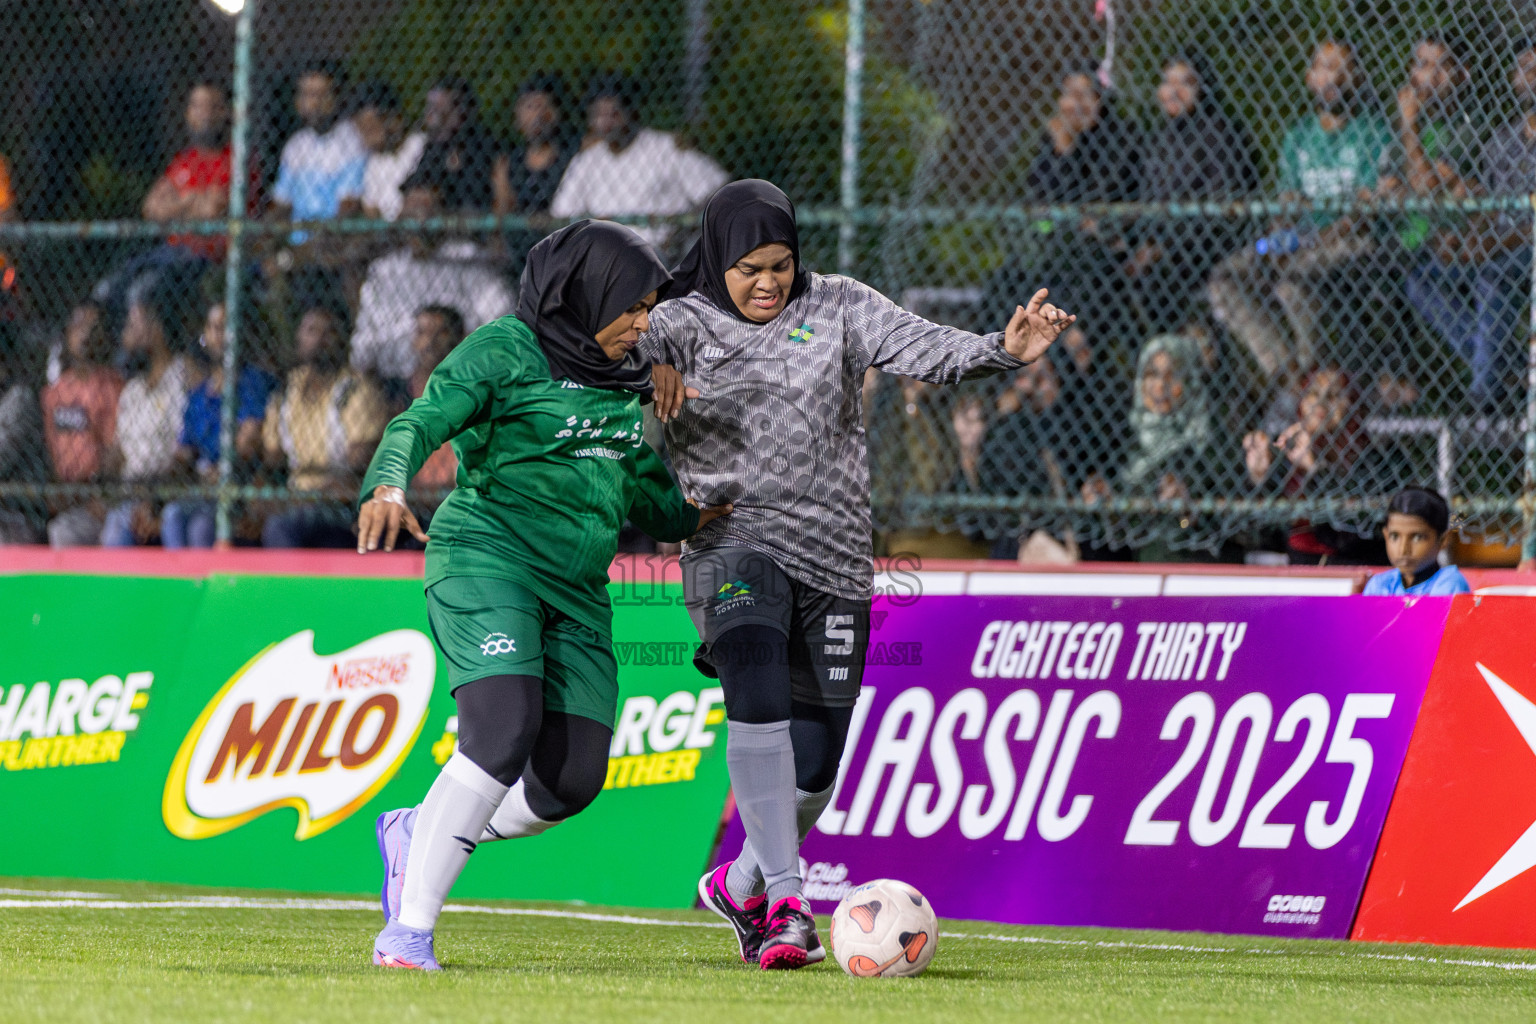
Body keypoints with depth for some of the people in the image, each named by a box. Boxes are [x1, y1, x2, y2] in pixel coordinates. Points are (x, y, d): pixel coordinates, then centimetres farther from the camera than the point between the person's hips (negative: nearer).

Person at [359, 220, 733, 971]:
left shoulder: (627, 386, 19)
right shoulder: (507, 350, -1)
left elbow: (651, 501, 27)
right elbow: (418, 425, -11)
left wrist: (701, 514, 7)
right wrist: (389, 487, -31)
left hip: (578, 593, 7)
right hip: (488, 557, -7)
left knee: (572, 779, -4)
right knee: (503, 733, -25)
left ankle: (417, 834, 22)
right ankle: (408, 933, -19)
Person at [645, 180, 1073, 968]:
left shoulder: (837, 307, 6)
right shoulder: (686, 322, 3)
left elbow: (921, 349, -6)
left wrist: (1003, 352, -24)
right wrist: (651, 368, -37)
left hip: (833, 558, 3)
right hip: (733, 542, -3)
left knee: (814, 763, 6)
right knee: (759, 691, -29)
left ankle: (740, 888, 33)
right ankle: (785, 901, -29)